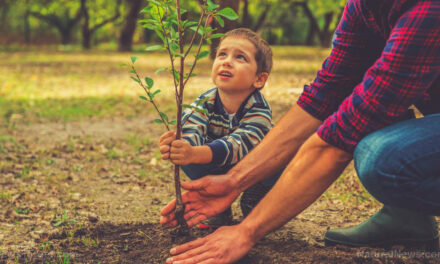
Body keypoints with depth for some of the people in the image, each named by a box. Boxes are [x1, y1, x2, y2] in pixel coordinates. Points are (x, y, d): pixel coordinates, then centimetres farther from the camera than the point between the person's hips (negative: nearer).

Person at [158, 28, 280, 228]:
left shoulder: (259, 110, -32)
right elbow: (191, 131, -36)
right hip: (217, 172, 3)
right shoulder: (204, 103, -20)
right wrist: (177, 146, -63)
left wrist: (195, 154, -66)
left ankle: (254, 203, -3)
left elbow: (238, 144, -48)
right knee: (183, 155, -22)